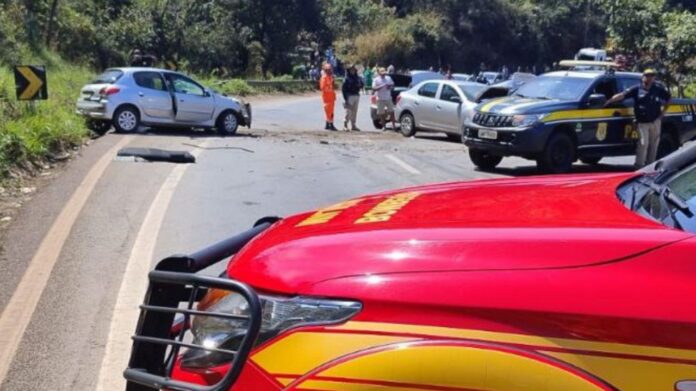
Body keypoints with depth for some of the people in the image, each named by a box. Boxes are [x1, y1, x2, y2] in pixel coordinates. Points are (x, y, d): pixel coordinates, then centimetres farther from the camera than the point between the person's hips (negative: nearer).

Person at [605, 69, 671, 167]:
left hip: (655, 122, 3)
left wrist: (663, 111, 7)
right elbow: (621, 95, -15)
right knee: (643, 143, -10)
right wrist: (608, 102, -25)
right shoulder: (637, 89, -7)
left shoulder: (658, 89, 0)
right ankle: (639, 166, -7)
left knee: (653, 145, 9)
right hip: (642, 122, -3)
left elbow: (669, 98, 14)